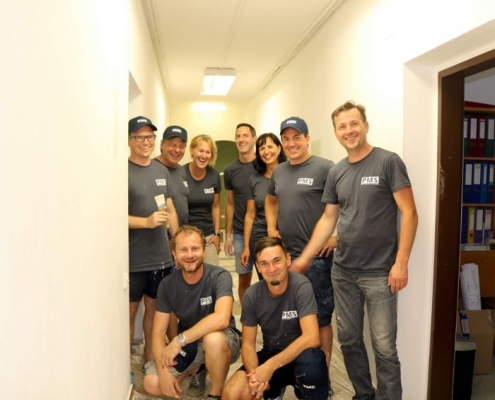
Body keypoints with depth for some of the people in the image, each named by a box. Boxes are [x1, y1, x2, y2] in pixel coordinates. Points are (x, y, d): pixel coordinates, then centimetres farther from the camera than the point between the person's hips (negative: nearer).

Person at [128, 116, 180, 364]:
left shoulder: (161, 170, 10)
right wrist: (147, 222, -21)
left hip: (161, 257, 6)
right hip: (132, 259, -5)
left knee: (154, 308, 15)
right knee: (129, 311, 7)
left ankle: (150, 361, 31)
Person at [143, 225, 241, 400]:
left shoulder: (220, 276, -23)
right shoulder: (167, 285, -11)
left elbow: (222, 319, -38)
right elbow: (158, 332, -9)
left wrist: (179, 340, -36)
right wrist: (163, 371, -23)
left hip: (222, 340, -4)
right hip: (188, 345, 4)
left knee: (213, 339, -38)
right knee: (152, 384, -14)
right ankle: (197, 368, 16)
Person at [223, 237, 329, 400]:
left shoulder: (301, 286, -21)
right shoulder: (252, 295, -9)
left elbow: (312, 338, -29)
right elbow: (248, 343, -4)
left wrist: (270, 366, -32)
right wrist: (254, 373, -25)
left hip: (300, 356, -3)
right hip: (270, 355, 4)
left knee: (310, 359, -38)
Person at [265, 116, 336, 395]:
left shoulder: (325, 168, -10)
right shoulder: (279, 171, 11)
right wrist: (271, 228, 14)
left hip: (316, 256, -6)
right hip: (285, 254, 7)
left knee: (320, 317, 5)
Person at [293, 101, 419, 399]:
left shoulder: (388, 162, -7)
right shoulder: (337, 173, 8)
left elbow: (409, 213, -10)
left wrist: (401, 262, -16)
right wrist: (304, 258, 10)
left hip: (379, 273, -5)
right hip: (343, 271, 6)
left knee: (384, 347, 2)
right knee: (349, 340, 15)